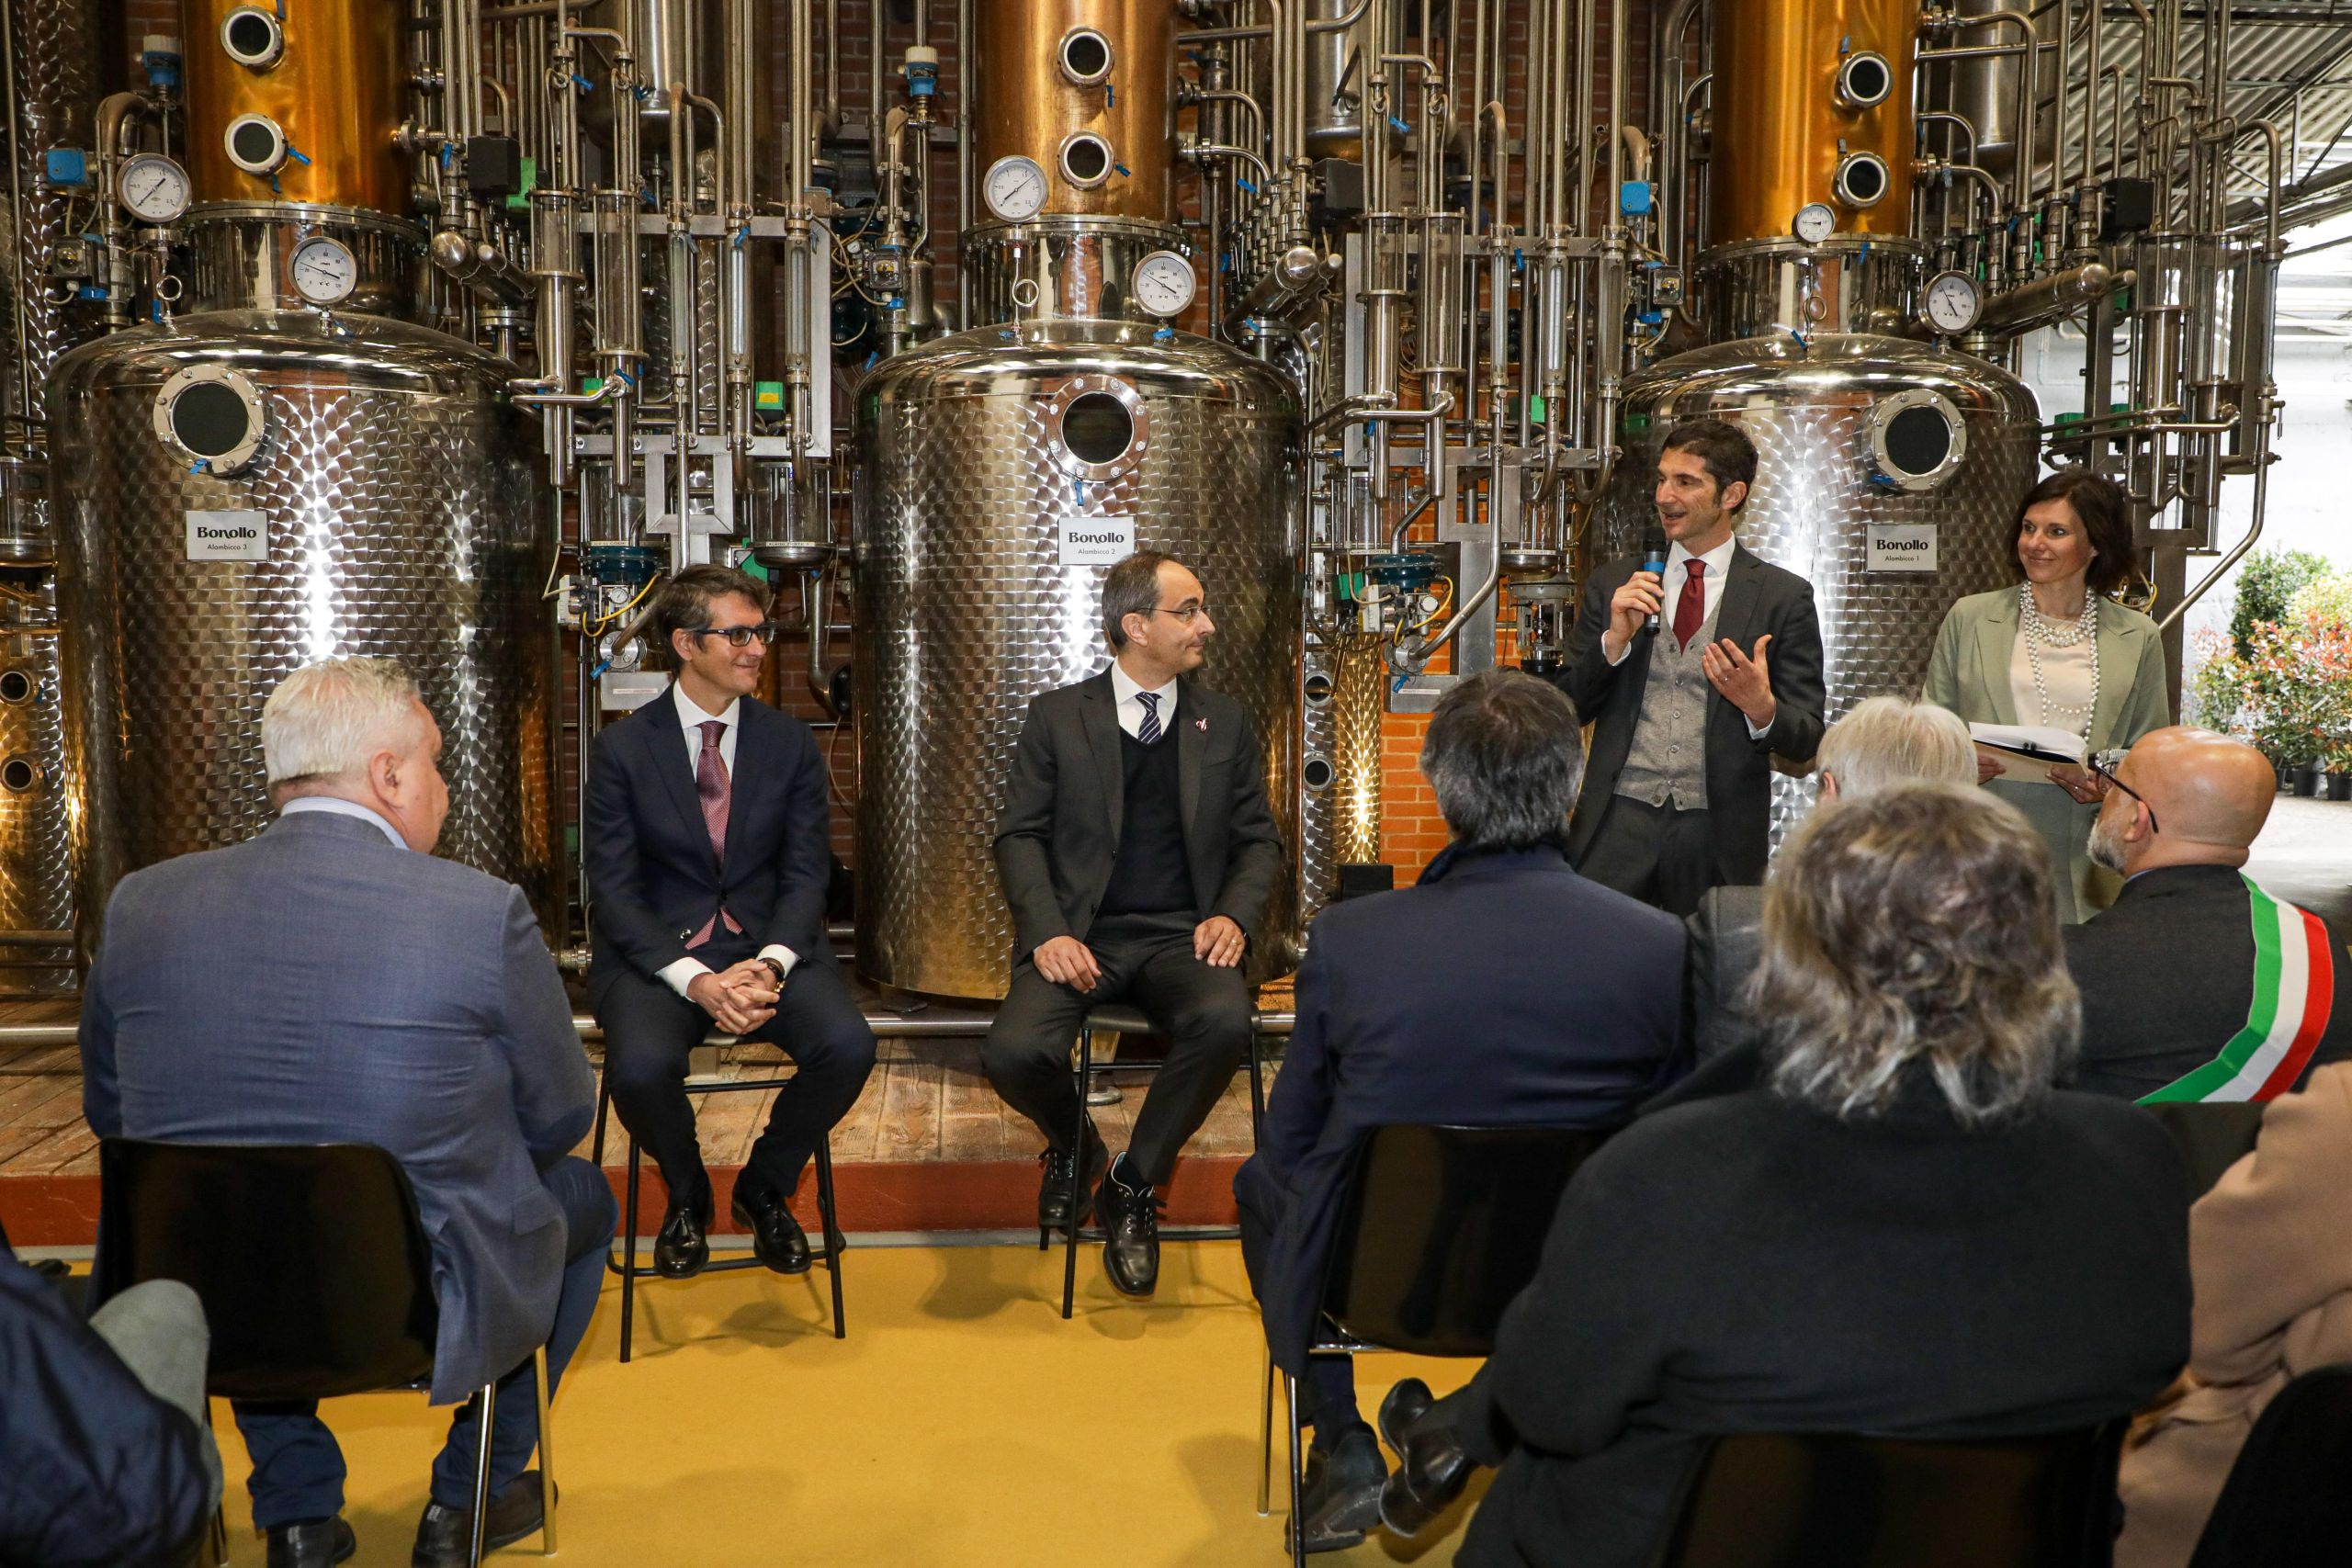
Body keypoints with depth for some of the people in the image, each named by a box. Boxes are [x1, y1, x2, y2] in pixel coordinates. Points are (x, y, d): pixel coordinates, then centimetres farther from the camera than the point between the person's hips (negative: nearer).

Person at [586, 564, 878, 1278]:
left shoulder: (790, 743, 5)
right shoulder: (623, 748, -1)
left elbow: (806, 872, 1)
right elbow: (614, 892, -6)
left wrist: (770, 963, -18)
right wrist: (696, 980, -20)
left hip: (768, 942, 2)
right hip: (656, 950, -2)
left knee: (848, 1045, -26)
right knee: (641, 1066, -32)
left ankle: (764, 1189, 6)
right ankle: (688, 1198, 5)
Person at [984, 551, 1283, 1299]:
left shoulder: (1225, 723, 12)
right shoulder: (1057, 717, 6)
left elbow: (1258, 839, 14)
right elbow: (1020, 835, 4)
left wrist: (1233, 915, -6)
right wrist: (1047, 932, -13)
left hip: (1182, 934, 1)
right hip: (1082, 934, -1)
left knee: (1225, 1023, -33)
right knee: (1014, 1053, -28)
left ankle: (1134, 1186, -7)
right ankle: (1074, 1145, 12)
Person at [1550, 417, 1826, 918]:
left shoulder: (1784, 597, 3)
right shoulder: (1612, 585, 10)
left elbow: (1805, 742, 2)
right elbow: (1567, 711, 8)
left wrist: (1762, 709, -19)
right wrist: (1615, 639, -8)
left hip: (1719, 835, -1)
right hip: (1618, 826, 1)